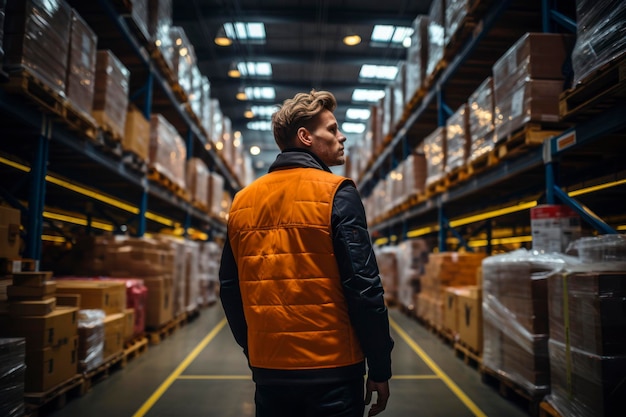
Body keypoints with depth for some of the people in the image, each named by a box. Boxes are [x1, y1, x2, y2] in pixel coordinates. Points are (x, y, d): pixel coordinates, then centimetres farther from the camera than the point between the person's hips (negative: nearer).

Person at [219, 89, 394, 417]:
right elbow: (363, 287, -15)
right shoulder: (336, 193, -11)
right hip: (331, 369, -5)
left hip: (268, 369, 5)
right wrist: (380, 367, -5)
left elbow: (230, 290, 8)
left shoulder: (242, 200, 5)